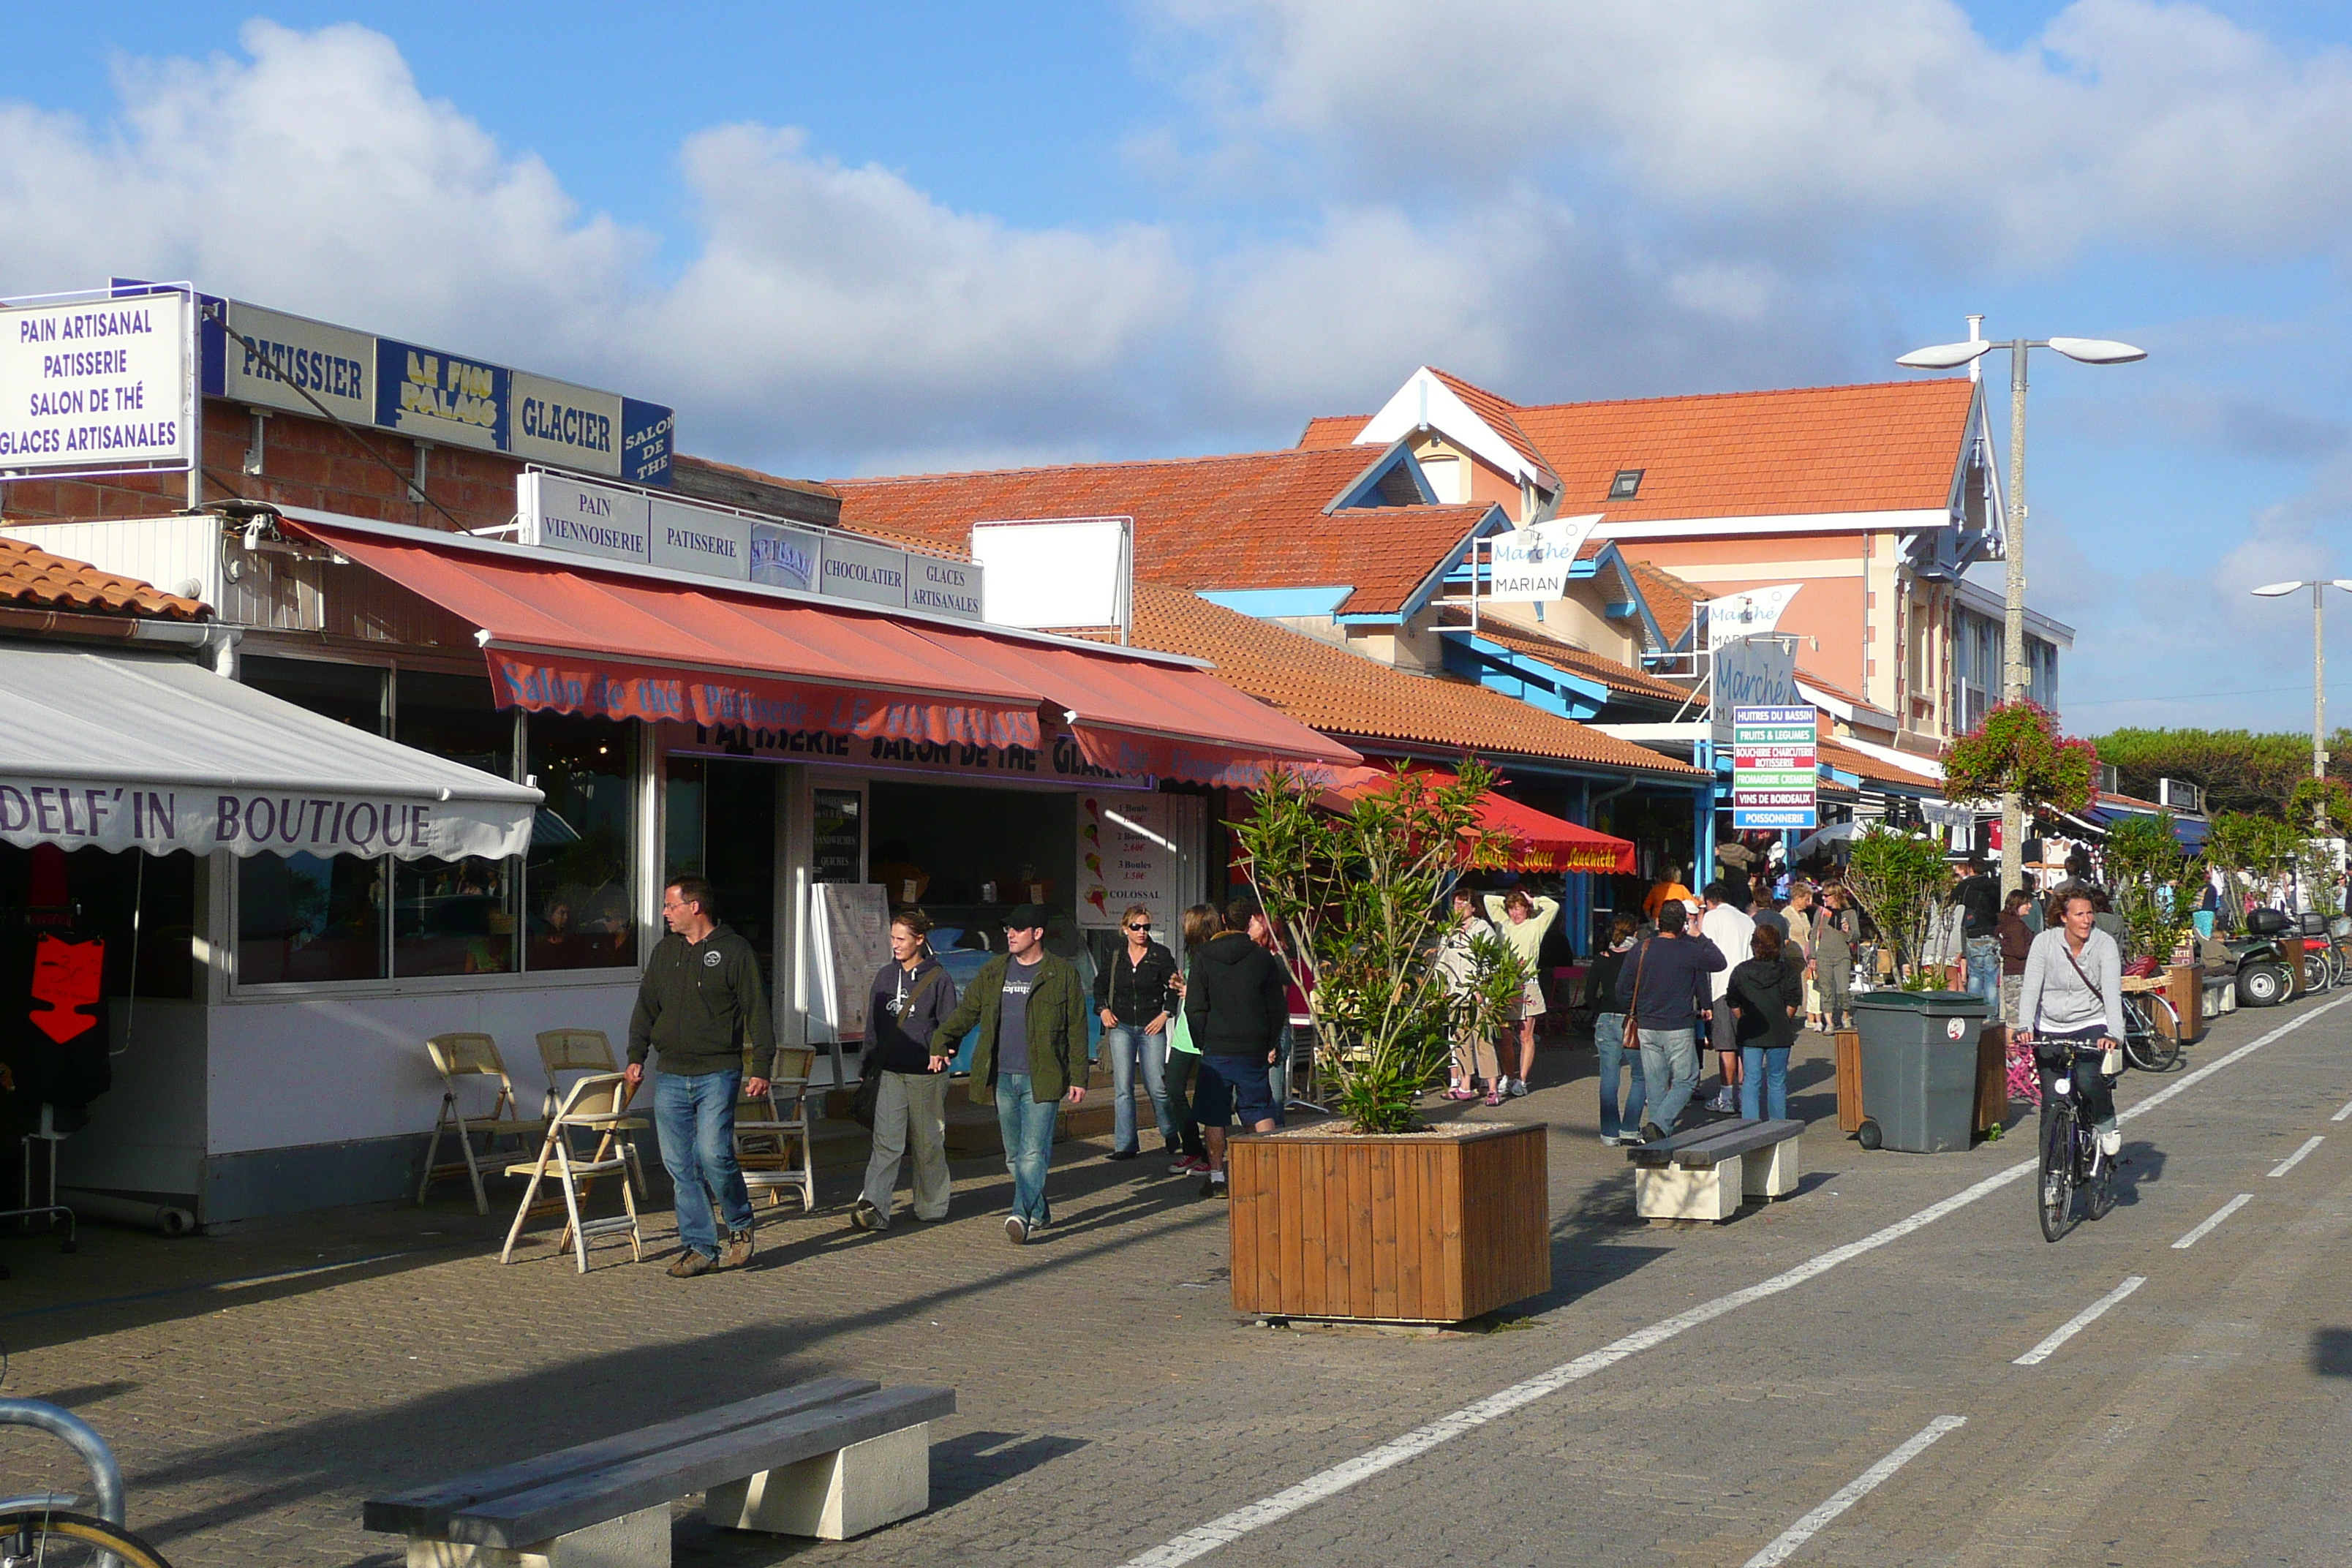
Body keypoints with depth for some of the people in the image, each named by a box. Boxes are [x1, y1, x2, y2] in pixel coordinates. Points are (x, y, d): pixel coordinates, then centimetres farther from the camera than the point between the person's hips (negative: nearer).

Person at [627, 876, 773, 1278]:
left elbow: (758, 1013, -3)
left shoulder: (735, 951, -2)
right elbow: (646, 1008, 20)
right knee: (679, 1164, 2)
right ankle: (699, 1247, 9)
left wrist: (761, 1067, -9)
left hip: (718, 1075, -5)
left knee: (713, 1154, -16)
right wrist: (636, 1056, 9)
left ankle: (740, 1225, 9)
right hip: (670, 1076, 6)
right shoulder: (663, 952, 15)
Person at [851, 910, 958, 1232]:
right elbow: (873, 1026, 17)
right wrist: (869, 1066, 15)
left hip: (927, 1075, -3)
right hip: (890, 1073, 3)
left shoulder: (939, 979, -2)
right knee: (886, 1142, -9)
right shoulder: (885, 977, 11)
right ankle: (873, 1207, -18)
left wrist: (942, 1050, -21)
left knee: (928, 1144, 8)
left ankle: (931, 1206, 23)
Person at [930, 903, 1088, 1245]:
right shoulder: (992, 972, 12)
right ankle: (1039, 1212, 24)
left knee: (1033, 1152, -13)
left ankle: (1021, 1216, -21)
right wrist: (939, 1045, 4)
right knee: (1014, 1154, 11)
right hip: (1002, 1079, 5)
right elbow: (965, 1012, 17)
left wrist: (1078, 1078, -3)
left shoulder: (1063, 974, 0)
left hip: (1041, 1080, -5)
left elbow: (1077, 1031, 1)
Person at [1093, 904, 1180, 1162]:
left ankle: (1171, 1134, 22)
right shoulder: (1116, 956, 5)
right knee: (1122, 1088, -3)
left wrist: (1165, 1014, -6)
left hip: (1151, 1028, -2)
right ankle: (1125, 1145, 0)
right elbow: (1100, 983, 20)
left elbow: (1174, 988, 3)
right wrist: (1103, 1009, 7)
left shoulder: (1161, 955, -1)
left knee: (1156, 1086, -1)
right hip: (1121, 1027, 2)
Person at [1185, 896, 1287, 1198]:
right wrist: (1271, 1044, 14)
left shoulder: (1205, 961, -1)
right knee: (1260, 1112, 9)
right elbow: (1277, 1007, 4)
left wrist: (1203, 1044, 8)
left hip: (1216, 1049, -1)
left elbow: (1195, 1009, -1)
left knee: (1213, 1116, 6)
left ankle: (1217, 1177, 6)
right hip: (1254, 1049, 1)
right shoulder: (1264, 959, 1)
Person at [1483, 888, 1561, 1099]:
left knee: (1526, 1036, -1)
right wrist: (1508, 900, 17)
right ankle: (1508, 1078, 7)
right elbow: (1489, 900, 19)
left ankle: (1522, 1080, 0)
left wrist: (1532, 901, 6)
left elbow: (1553, 906, -4)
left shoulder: (1536, 925, 7)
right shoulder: (1503, 924, 15)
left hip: (1527, 984, -3)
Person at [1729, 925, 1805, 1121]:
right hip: (1779, 1034, 0)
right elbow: (1793, 1003, -4)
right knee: (1777, 1081, 10)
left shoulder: (1741, 971, -2)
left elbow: (1734, 1004, 0)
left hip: (1750, 1034, 0)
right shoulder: (1788, 970, -2)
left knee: (1751, 1081, 3)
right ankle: (1778, 1124, 15)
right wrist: (1782, 1021, 9)